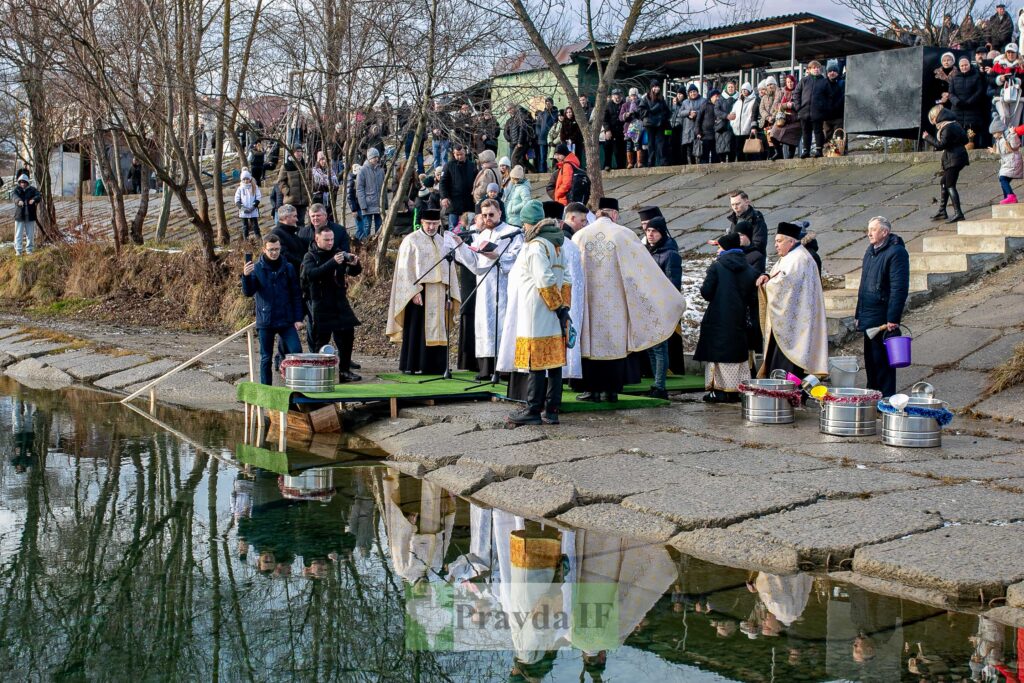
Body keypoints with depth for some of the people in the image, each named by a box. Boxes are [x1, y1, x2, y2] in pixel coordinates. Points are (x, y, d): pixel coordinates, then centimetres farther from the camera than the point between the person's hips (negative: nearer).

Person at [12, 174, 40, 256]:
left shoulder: (32, 190, 3)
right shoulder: (17, 189, 2)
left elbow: (39, 196, -13)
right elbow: (13, 195, -19)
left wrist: (34, 199, -37)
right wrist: (18, 200, -43)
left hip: (30, 216, 1)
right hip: (19, 215, -1)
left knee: (30, 234, 7)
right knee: (19, 234, 0)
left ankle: (29, 249, 17)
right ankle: (18, 250, 3)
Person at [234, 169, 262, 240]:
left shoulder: (255, 187, 3)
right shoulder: (240, 189, 3)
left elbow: (258, 198, 0)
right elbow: (237, 200, 3)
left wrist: (253, 207, -10)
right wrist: (242, 207, -12)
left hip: (253, 211, -1)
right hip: (243, 212, 1)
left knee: (255, 225, 2)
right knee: (245, 226, 5)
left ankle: (258, 239, 6)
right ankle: (245, 239, 10)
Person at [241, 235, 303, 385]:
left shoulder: (288, 268, 3)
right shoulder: (256, 268, -1)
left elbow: (296, 295, 5)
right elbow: (248, 292, -8)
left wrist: (298, 319, -1)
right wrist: (246, 276, -27)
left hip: (286, 320, 1)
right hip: (265, 321, 0)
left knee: (296, 350, -13)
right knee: (266, 358, 7)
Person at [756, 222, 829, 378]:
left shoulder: (799, 258, -14)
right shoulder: (786, 258, 19)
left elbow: (783, 283, -24)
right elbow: (777, 278, 19)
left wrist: (766, 284, -6)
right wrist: (767, 277, -3)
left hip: (793, 320, -10)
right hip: (784, 321, 10)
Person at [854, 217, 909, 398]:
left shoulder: (896, 252, -14)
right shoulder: (871, 251, 14)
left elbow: (899, 288, -19)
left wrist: (893, 319, -22)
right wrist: (858, 313, 19)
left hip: (883, 319, -9)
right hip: (869, 318, 9)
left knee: (882, 361, -4)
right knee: (870, 358, 15)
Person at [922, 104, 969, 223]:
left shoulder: (947, 128, -17)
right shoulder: (953, 124, 13)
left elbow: (941, 144, -22)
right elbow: (965, 140, 16)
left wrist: (928, 137, -12)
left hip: (954, 159, -10)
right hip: (957, 157, 10)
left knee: (950, 185, -9)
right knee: (944, 183, 16)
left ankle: (958, 213, -11)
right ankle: (942, 211, 22)